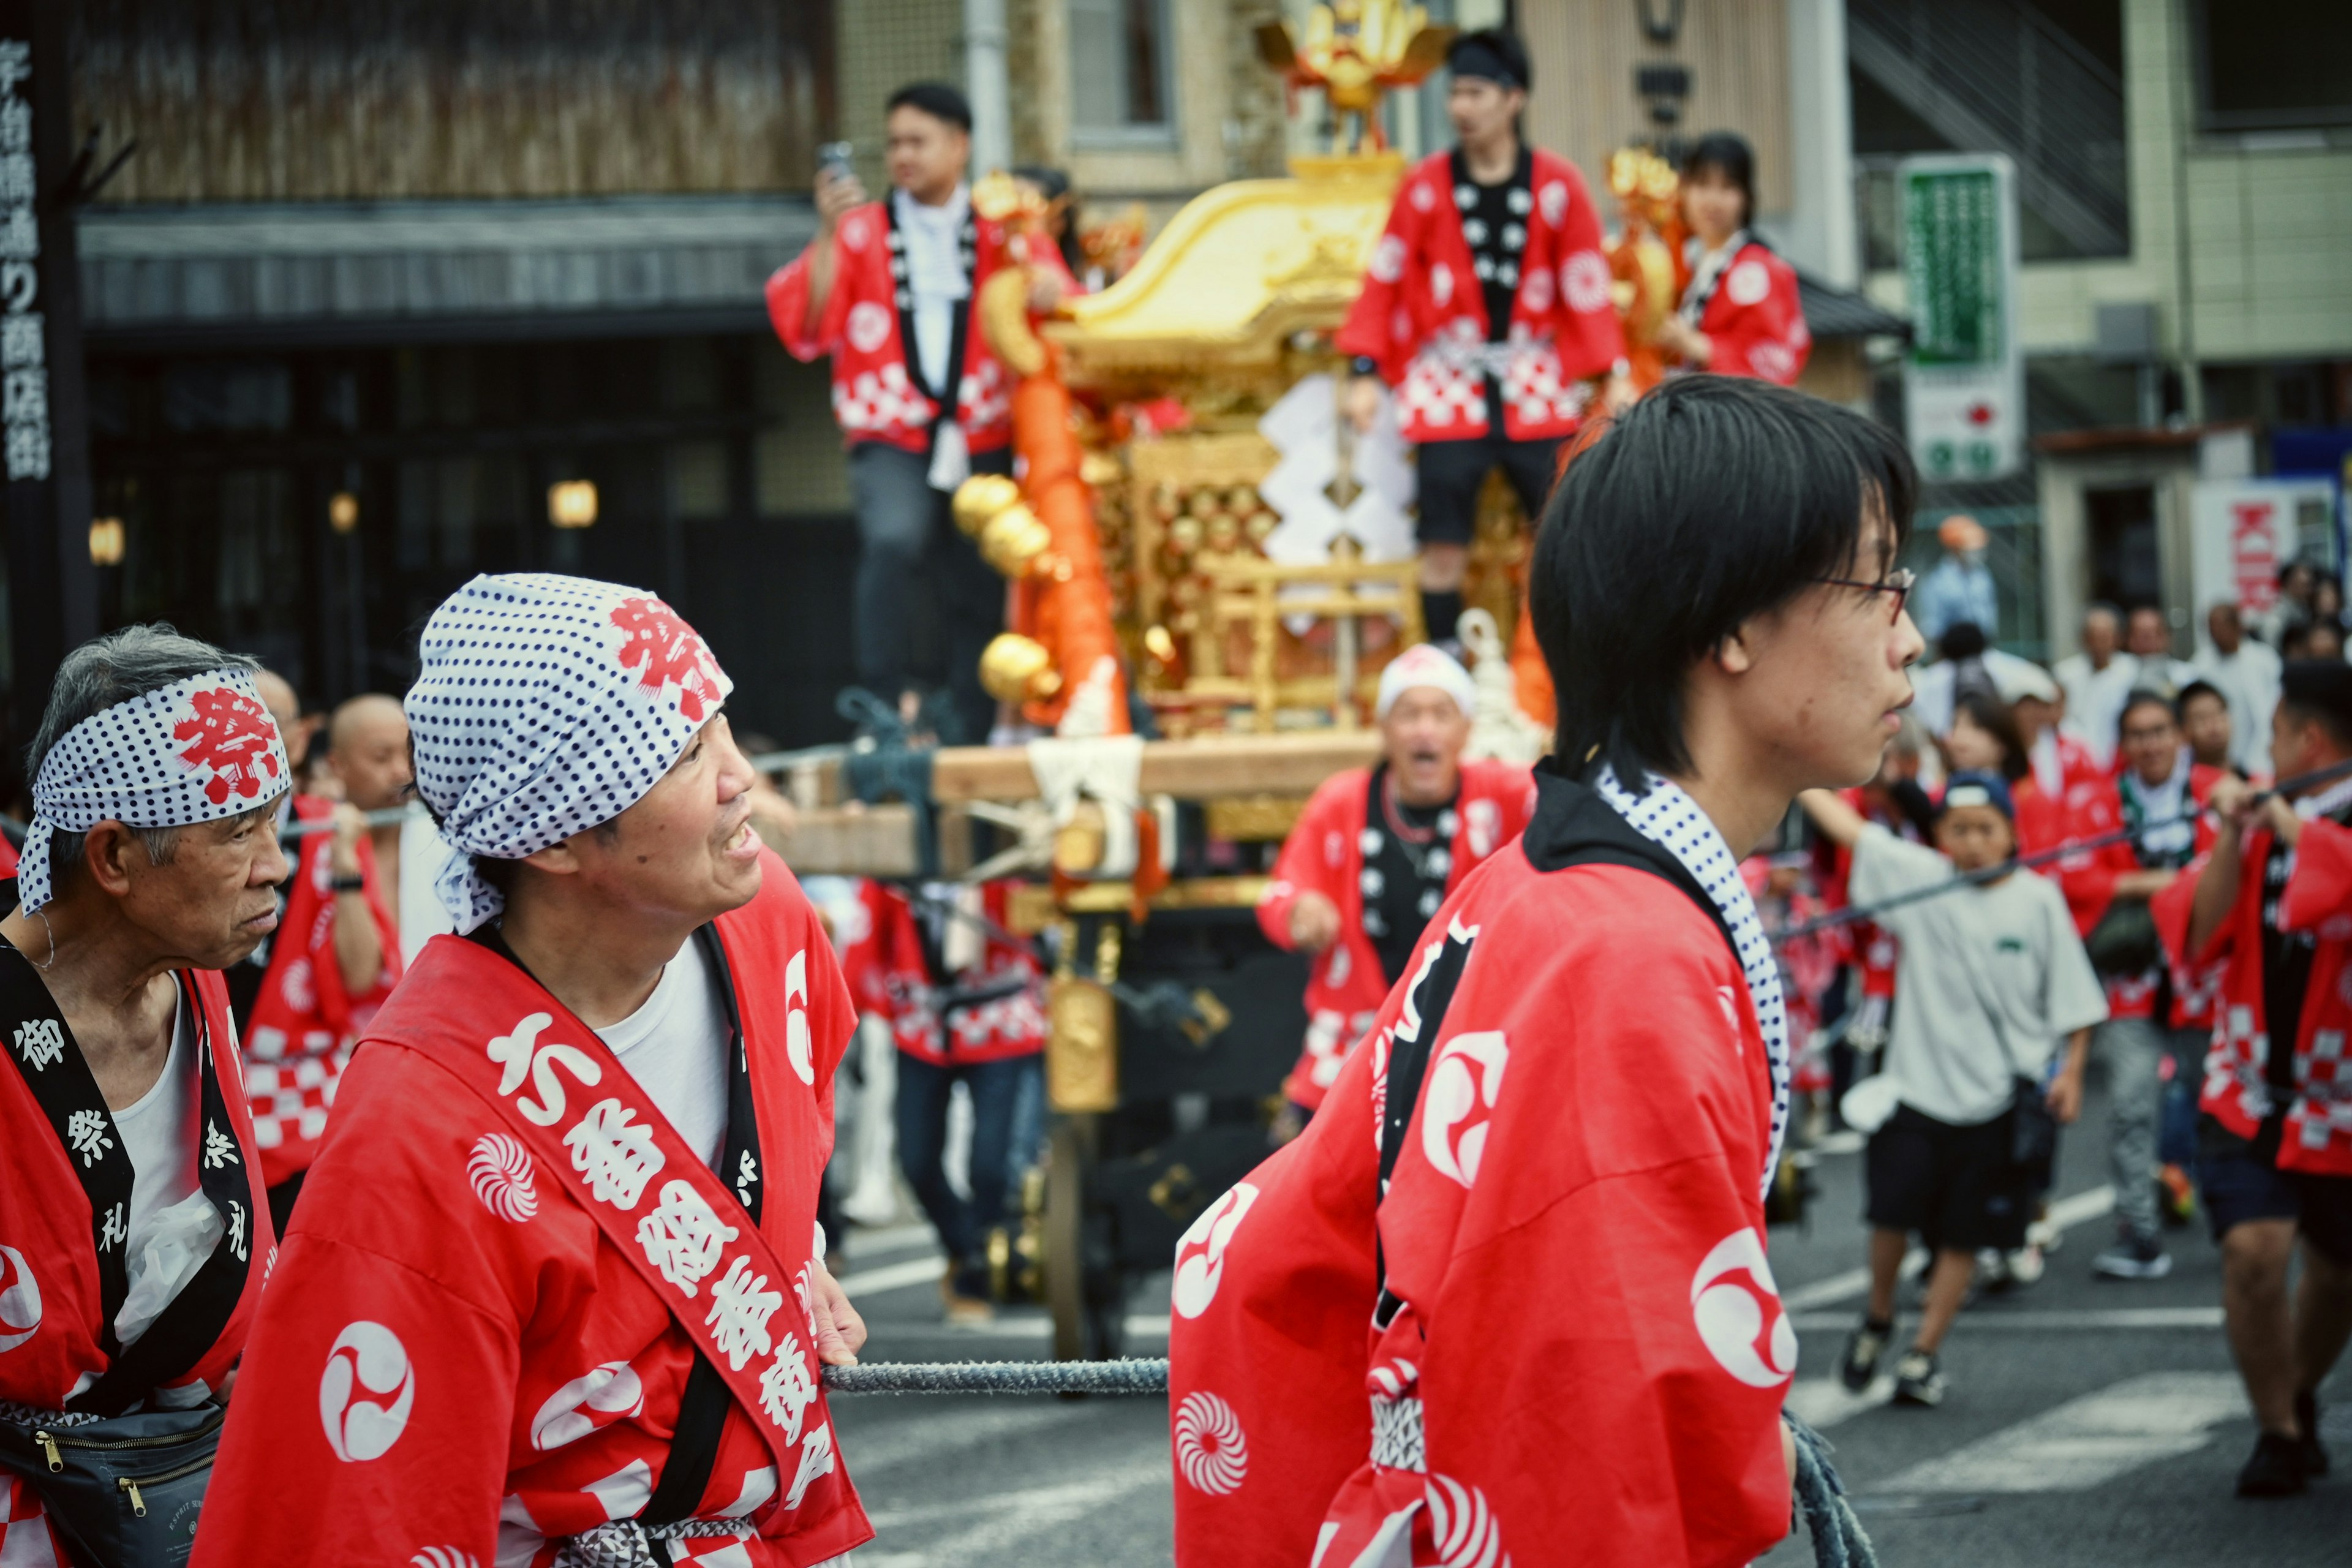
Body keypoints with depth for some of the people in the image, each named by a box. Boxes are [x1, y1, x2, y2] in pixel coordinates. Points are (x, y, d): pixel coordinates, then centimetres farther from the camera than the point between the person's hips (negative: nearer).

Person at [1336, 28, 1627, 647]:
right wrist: (1364, 371, -3)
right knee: (1445, 548, -3)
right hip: (1449, 387, 0)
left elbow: (1587, 287, 2)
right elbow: (1385, 279, 3)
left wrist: (1616, 375, -6)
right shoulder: (1426, 185, 0)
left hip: (1537, 387, 0)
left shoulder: (1558, 185, -1)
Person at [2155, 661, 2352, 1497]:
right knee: (2252, 1247, -17)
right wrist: (2233, 837, -11)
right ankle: (2278, 1430, -1)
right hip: (2250, 1093, 2)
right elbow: (2195, 937, -3)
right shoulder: (2260, 825, 4)